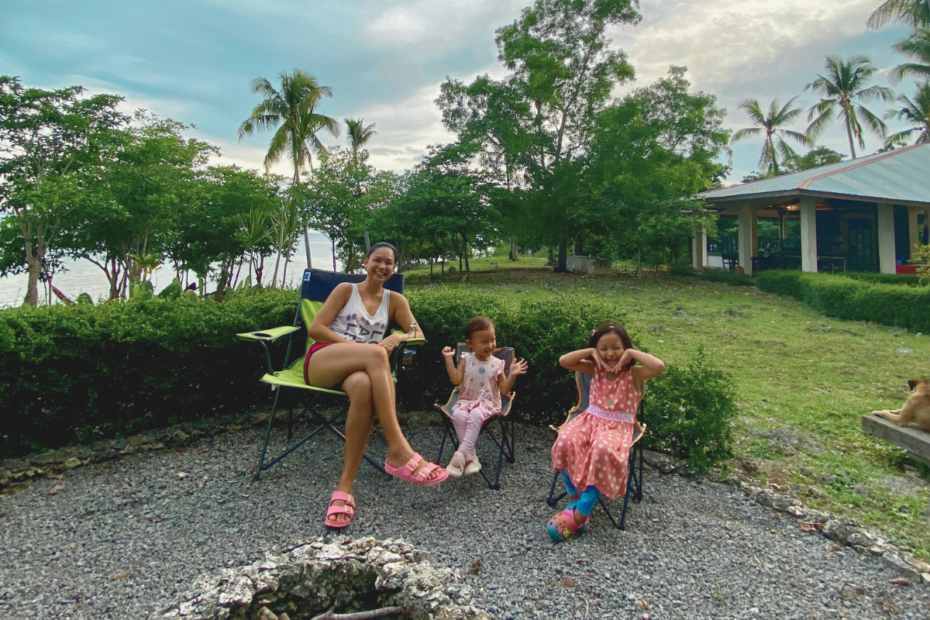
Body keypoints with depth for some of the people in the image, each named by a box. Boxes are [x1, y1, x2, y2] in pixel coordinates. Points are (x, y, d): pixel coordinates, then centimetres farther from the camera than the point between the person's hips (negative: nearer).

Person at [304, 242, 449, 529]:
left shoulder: (394, 300, 21)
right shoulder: (346, 290, 15)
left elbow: (419, 335, 9)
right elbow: (315, 328, 3)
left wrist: (398, 337, -14)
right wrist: (354, 344, -11)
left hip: (359, 369, 2)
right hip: (320, 362, -2)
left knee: (364, 387, -40)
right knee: (375, 353, -37)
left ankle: (345, 486, -37)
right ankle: (399, 451, -42)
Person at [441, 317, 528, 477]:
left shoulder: (497, 364, -3)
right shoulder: (466, 359, 1)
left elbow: (504, 390, -2)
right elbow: (456, 380, -6)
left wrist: (512, 375, -18)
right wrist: (449, 359, -10)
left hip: (487, 402, -2)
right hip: (466, 400, 2)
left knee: (475, 415, -35)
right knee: (458, 415, -30)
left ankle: (461, 454, -33)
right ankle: (470, 455, -20)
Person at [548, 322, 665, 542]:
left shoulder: (633, 374, -4)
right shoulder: (595, 369, 7)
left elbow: (659, 366, -24)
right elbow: (563, 361, -1)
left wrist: (632, 353, -15)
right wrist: (590, 352, -6)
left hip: (618, 426, -3)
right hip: (590, 419, 4)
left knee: (603, 451, -38)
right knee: (565, 441, -30)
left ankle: (580, 514, -27)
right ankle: (574, 500, -14)